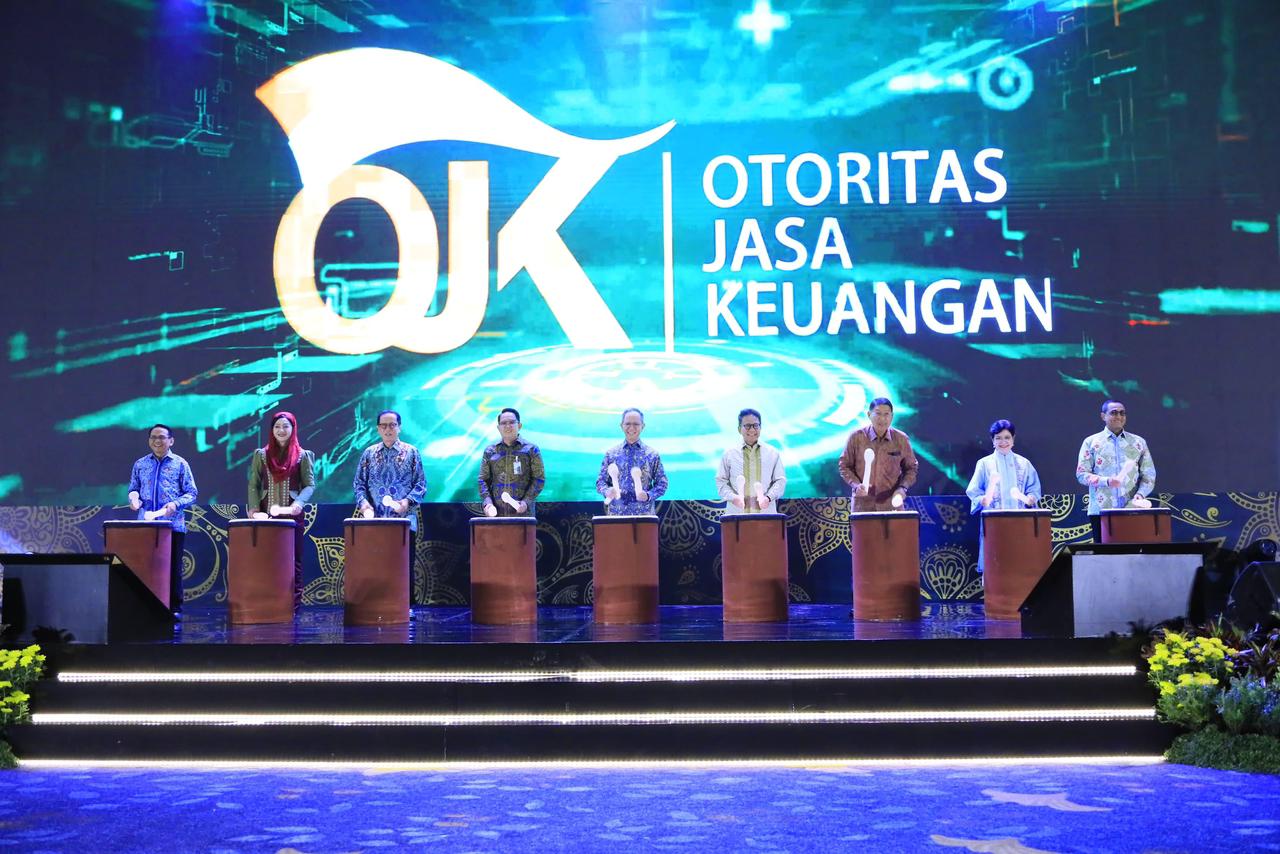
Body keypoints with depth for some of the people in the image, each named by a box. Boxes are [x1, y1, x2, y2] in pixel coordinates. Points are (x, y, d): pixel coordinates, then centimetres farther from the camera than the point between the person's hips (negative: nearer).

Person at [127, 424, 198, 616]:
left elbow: (191, 493, 1)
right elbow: (133, 489, 18)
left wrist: (176, 504, -16)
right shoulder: (140, 465, 13)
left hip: (173, 525, -3)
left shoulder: (180, 464, 4)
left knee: (173, 567, 0)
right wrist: (133, 498, -6)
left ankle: (174, 608, 5)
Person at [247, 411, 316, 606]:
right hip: (267, 516, 1)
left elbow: (309, 485, 0)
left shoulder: (302, 455, 6)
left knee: (293, 559, -1)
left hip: (292, 516, -1)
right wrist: (255, 510, -5)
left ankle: (293, 603, 2)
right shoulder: (261, 455, 11)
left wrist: (296, 506, -15)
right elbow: (253, 485, 7)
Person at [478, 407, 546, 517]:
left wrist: (526, 502, -10)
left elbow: (539, 479, 4)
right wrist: (487, 502, -4)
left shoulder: (531, 449, 8)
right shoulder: (490, 451, 14)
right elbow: (482, 480, 13)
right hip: (496, 512, 2)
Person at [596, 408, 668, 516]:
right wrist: (607, 491, -12)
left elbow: (662, 484, 8)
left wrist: (648, 495, -12)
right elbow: (601, 481, 11)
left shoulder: (652, 454, 7)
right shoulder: (611, 453, 10)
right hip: (616, 514, 1)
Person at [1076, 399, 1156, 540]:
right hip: (1101, 511, -1)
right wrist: (1106, 481, -17)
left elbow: (1148, 475, 9)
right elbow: (1081, 474, -1)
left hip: (1132, 509, 2)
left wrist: (1140, 493, -10)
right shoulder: (1091, 442, 6)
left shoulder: (1138, 442, 12)